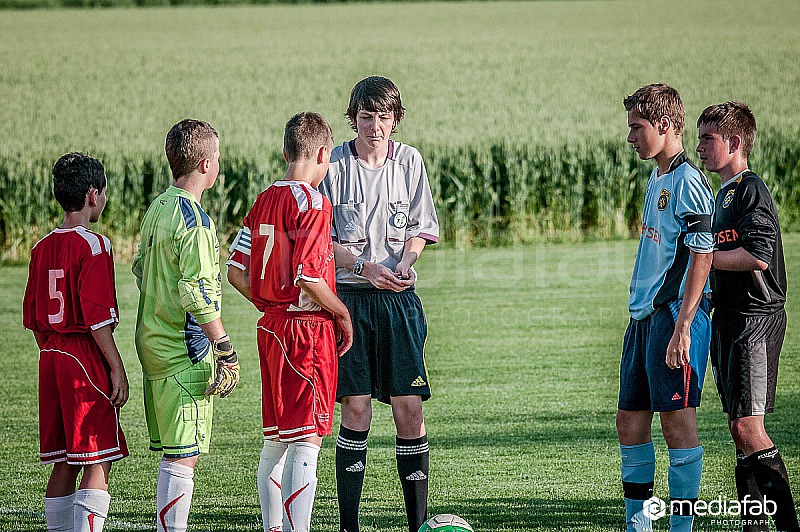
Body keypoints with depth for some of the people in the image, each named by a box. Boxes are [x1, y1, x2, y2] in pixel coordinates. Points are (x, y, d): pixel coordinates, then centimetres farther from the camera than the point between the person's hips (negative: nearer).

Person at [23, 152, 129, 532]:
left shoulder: (43, 247, 10)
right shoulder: (93, 245, -12)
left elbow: (32, 317, 14)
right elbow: (97, 318, -17)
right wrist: (117, 369, -13)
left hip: (51, 358, 7)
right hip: (86, 358, -7)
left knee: (63, 464, 12)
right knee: (98, 461, -6)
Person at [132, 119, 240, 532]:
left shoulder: (156, 209, 12)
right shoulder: (193, 221, -16)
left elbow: (140, 269, 22)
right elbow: (197, 293, -21)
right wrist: (227, 352, -17)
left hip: (153, 340, 9)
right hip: (185, 352, -9)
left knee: (172, 453, 14)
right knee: (183, 456, -7)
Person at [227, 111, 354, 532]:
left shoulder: (264, 202, 10)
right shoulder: (312, 203, -13)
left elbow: (236, 272, 9)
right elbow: (307, 278, -21)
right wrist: (343, 314, -7)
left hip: (271, 326, 8)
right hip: (309, 329, -8)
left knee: (274, 441, 16)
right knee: (306, 442, -7)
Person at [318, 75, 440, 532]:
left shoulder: (409, 161, 5)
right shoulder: (335, 165, -2)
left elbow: (420, 229, 9)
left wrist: (403, 265, -10)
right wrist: (364, 267, -16)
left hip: (399, 298, 2)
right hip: (350, 296, -2)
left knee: (409, 407, -2)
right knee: (356, 409, -3)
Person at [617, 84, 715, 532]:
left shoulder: (688, 182, -13)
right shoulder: (657, 181, 16)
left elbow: (702, 256, -18)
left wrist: (682, 326, -23)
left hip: (674, 314, -10)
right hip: (645, 314, 10)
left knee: (678, 421, -6)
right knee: (630, 421, 11)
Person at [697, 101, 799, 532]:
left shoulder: (751, 190, -12)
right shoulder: (724, 194, 19)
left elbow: (758, 255, -23)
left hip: (755, 319, -10)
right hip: (730, 319, 10)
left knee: (747, 426, -15)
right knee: (740, 428, 9)